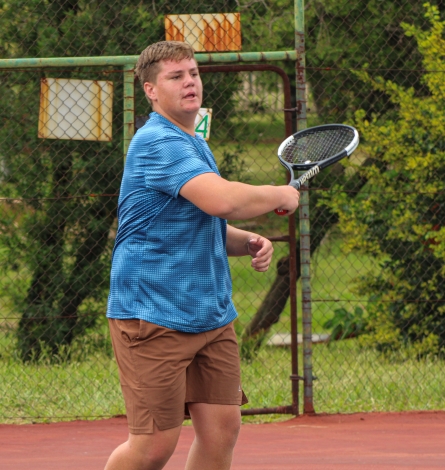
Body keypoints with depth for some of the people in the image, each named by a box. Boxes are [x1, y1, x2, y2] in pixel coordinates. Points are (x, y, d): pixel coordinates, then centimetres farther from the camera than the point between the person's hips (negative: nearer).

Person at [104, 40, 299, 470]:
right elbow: (221, 200, -31)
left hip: (212, 316, 9)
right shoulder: (159, 142, -16)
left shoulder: (194, 144, 17)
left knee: (221, 429, 1)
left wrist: (247, 242, 8)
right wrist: (281, 195, -12)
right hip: (155, 317, -9)